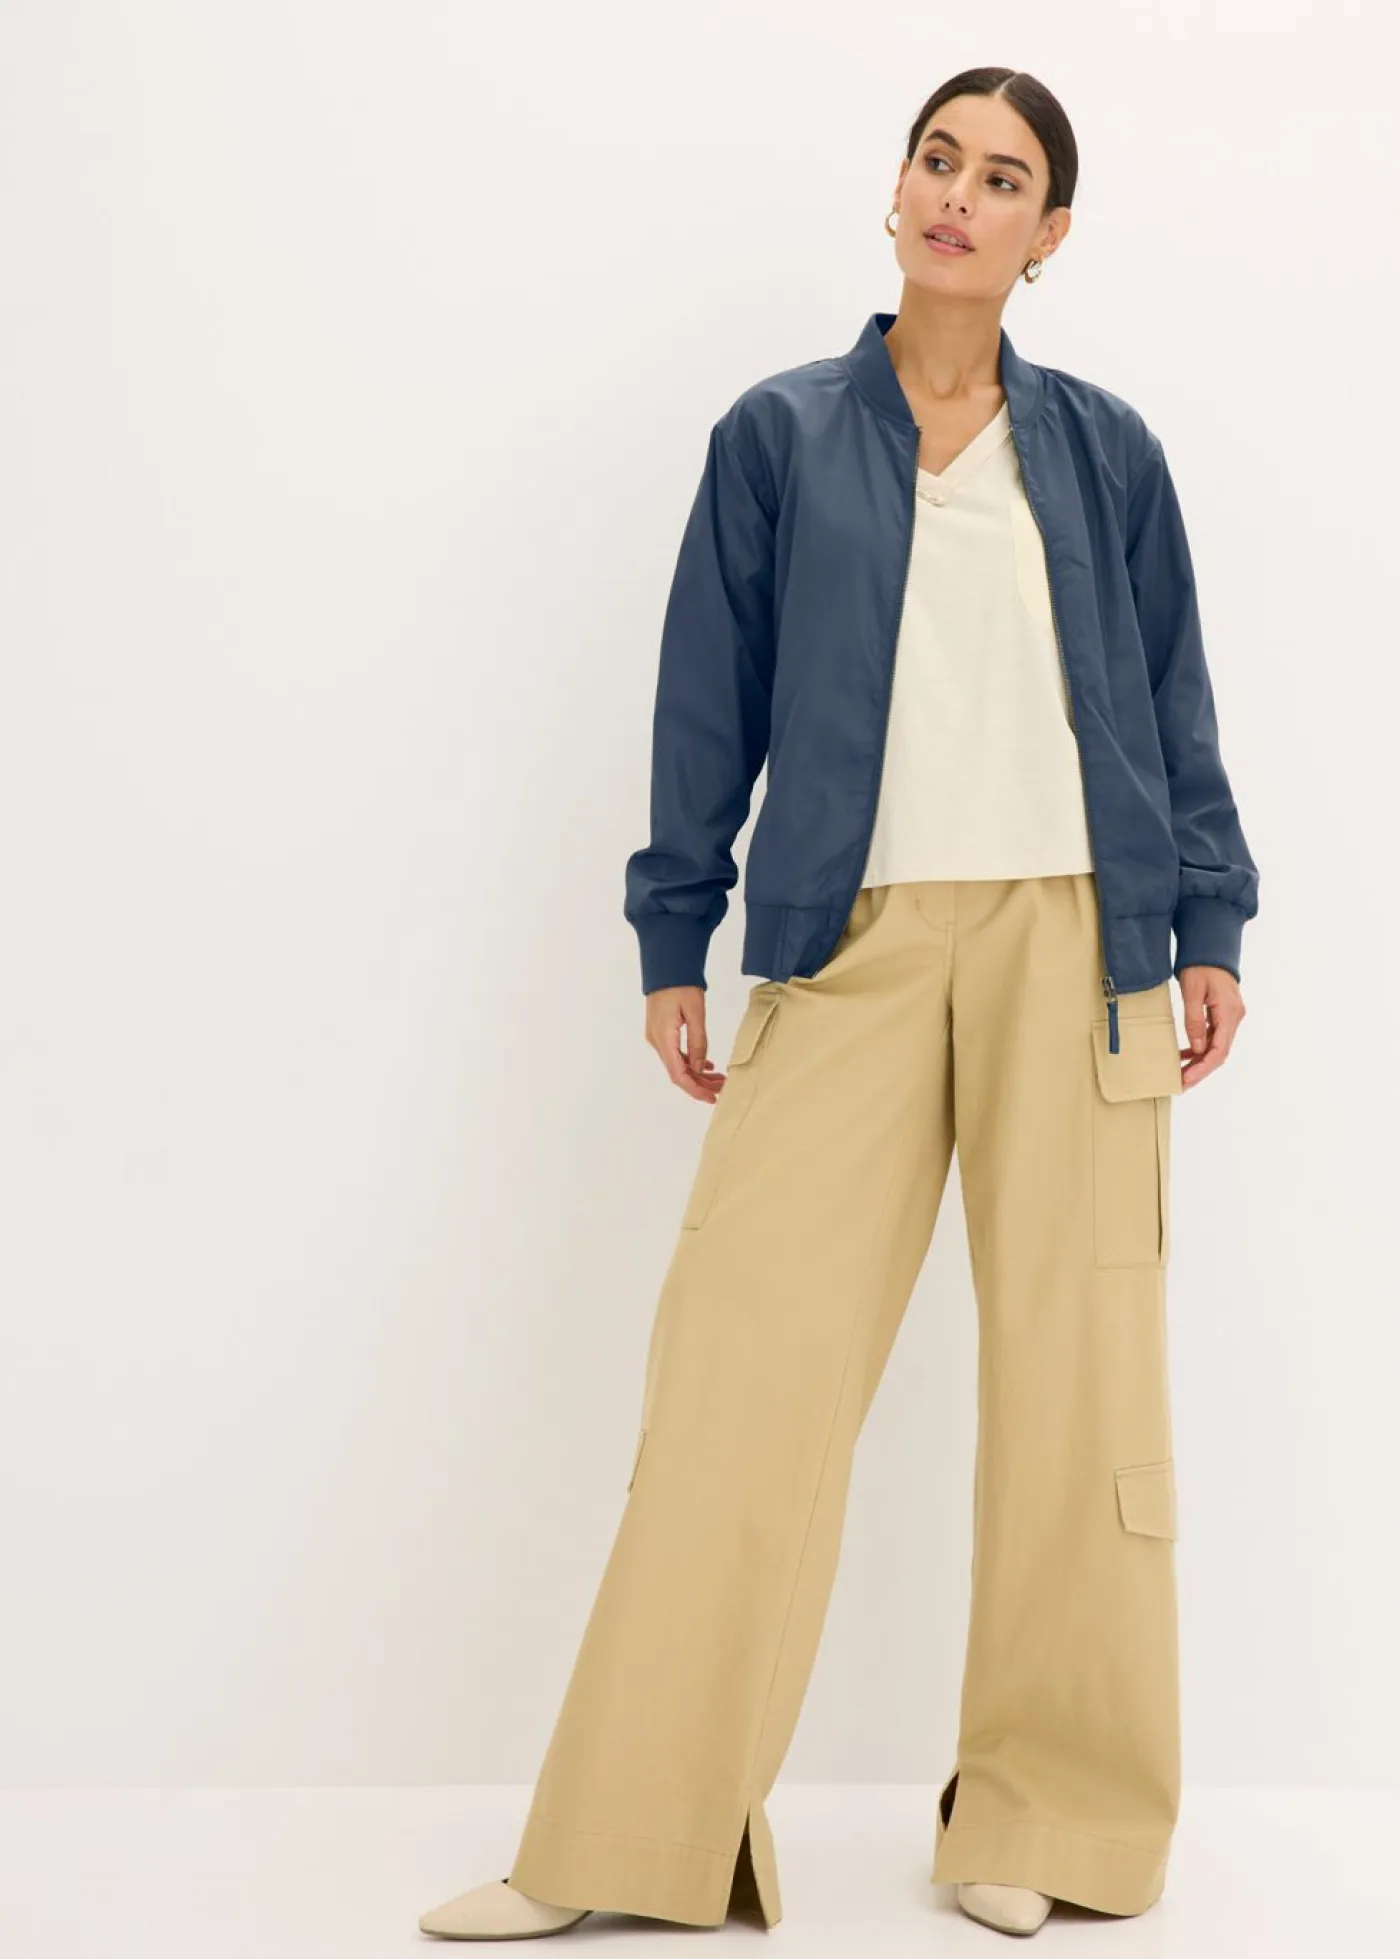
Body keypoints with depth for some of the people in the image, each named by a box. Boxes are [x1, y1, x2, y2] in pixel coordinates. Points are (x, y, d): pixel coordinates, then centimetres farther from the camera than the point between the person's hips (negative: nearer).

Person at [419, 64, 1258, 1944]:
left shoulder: (1104, 447, 10)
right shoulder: (780, 435, 8)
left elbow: (1172, 698, 13)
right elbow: (710, 704, 8)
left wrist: (1208, 924, 7)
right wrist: (674, 940, 5)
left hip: (1071, 937, 1)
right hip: (854, 942, -1)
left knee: (1073, 1365, 3)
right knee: (747, 1351, -5)